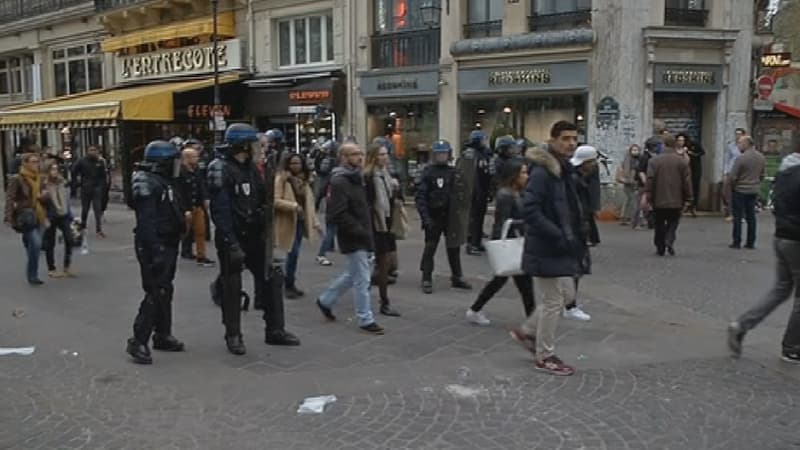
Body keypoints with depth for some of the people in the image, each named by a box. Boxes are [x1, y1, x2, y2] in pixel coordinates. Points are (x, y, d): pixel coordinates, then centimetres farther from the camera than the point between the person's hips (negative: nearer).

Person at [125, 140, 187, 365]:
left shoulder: (165, 182, 14)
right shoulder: (149, 185, -17)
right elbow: (146, 222, -25)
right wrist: (155, 251, -30)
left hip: (168, 245, 10)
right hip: (155, 246, -10)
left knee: (165, 291, 16)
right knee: (155, 293, -10)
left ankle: (162, 335, 27)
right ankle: (138, 342, -5)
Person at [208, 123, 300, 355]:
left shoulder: (251, 167, 11)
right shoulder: (221, 169, -14)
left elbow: (262, 200, 17)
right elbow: (220, 210, -20)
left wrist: (265, 230, 9)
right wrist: (231, 243, -25)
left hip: (253, 235, 7)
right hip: (232, 237, -7)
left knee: (271, 279, 8)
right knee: (232, 287, 3)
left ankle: (274, 330, 19)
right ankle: (233, 336, 16)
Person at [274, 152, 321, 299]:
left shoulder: (304, 180, 14)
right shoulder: (281, 179, -7)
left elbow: (309, 203, 17)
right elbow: (275, 201, -15)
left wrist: (315, 222, 14)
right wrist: (294, 206, -22)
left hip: (301, 221, 6)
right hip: (288, 222, -6)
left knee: (294, 253, 11)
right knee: (293, 253, -8)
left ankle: (290, 284, 21)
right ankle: (288, 285, 5)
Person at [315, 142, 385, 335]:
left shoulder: (356, 178, 13)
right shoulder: (339, 182, -18)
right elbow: (338, 215, -23)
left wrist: (367, 230, 13)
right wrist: (360, 231, -21)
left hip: (361, 235, 10)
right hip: (353, 238, -10)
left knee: (352, 274, 21)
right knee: (362, 279, -2)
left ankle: (325, 301, 36)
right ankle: (365, 319, 10)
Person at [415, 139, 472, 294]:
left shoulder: (453, 172, 5)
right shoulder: (428, 171, -6)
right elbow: (420, 196, -10)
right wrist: (425, 217, -17)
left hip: (450, 216, 4)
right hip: (434, 217, -4)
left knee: (454, 247, 12)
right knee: (430, 248, 1)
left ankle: (457, 277, 23)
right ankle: (426, 280, 9)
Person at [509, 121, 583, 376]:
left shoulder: (564, 171, 12)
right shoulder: (542, 172, -19)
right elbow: (529, 210, -26)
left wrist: (576, 235, 11)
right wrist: (559, 236, -26)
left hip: (560, 249, 10)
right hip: (545, 250, -10)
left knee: (565, 296, 18)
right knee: (553, 301, 2)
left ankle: (526, 332, 32)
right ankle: (545, 357, 18)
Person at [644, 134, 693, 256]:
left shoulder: (654, 160, -4)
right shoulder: (682, 161, -1)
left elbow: (650, 180, -7)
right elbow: (687, 181, 0)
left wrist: (647, 195, -3)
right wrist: (687, 199, 7)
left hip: (659, 200, 0)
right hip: (676, 201, 0)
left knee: (659, 224, 11)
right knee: (673, 222, 13)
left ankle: (660, 247, 15)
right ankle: (669, 241, -10)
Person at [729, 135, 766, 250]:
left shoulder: (741, 158, -19)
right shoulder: (761, 157, 3)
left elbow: (732, 176, -17)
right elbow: (763, 175, 9)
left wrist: (732, 186, 0)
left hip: (740, 190, -6)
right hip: (754, 190, 6)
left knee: (738, 217, 2)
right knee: (751, 216, 12)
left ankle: (737, 242, 5)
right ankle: (751, 242, 15)